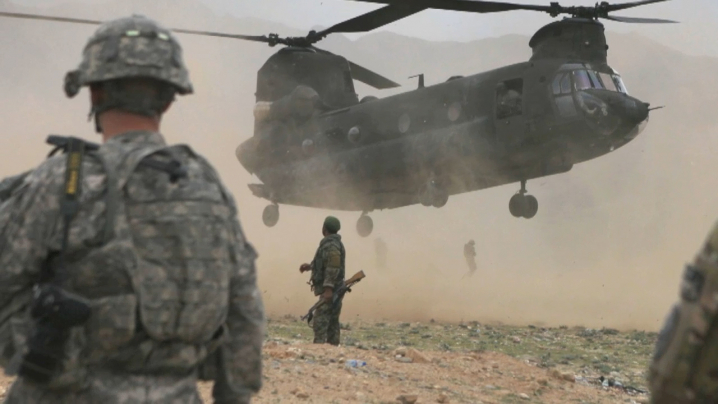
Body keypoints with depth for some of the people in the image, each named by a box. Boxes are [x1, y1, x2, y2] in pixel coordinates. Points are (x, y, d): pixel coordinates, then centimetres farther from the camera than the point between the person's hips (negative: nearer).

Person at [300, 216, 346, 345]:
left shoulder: (330, 246, -15)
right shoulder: (335, 243, 17)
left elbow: (333, 267, -25)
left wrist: (328, 288, -29)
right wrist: (310, 266, 27)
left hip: (329, 291, -10)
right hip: (334, 291, 10)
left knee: (320, 321, -14)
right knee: (332, 323, 10)